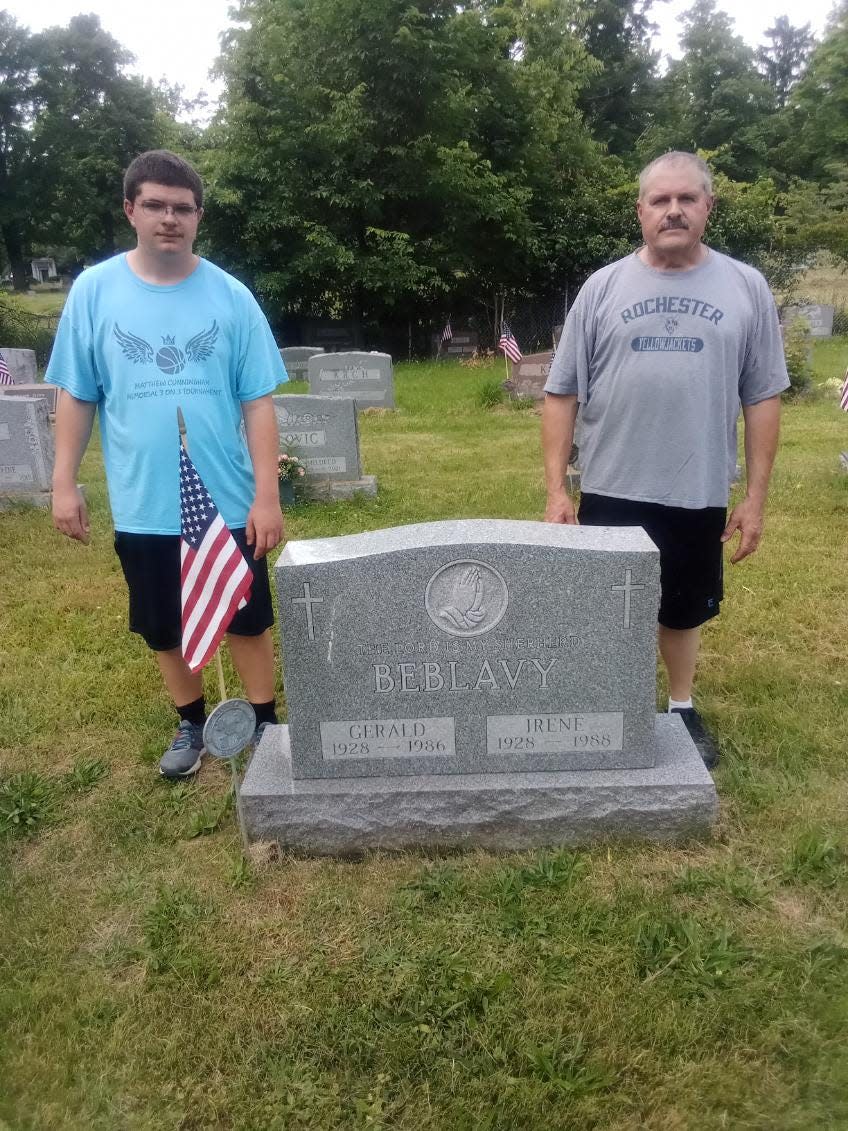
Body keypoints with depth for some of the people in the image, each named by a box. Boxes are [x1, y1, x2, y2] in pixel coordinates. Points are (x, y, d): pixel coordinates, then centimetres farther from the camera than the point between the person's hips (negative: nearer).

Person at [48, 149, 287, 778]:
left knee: (248, 621, 10)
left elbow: (258, 403, -4)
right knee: (167, 629, 15)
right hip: (143, 507, 2)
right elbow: (76, 396, 4)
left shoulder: (231, 297, -4)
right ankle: (193, 724, 37)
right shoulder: (94, 291, -1)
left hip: (229, 503, -1)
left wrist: (267, 496, -9)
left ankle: (265, 724, 30)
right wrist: (64, 483, 1)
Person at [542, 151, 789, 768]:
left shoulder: (746, 288, 2)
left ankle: (684, 709, 37)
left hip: (699, 493, 1)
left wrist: (756, 497, 0)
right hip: (612, 491, -1)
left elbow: (763, 399, 3)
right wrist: (556, 489, -5)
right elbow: (562, 394, 0)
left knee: (684, 610, 16)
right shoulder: (604, 287, 0)